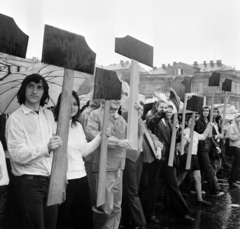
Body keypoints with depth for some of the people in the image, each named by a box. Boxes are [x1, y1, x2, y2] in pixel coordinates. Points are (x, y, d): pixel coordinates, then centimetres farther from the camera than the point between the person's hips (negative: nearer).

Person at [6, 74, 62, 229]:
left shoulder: (49, 114, 11)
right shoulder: (15, 118, -9)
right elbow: (17, 154, -16)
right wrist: (46, 148, -28)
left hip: (50, 180, 6)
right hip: (29, 182, -6)